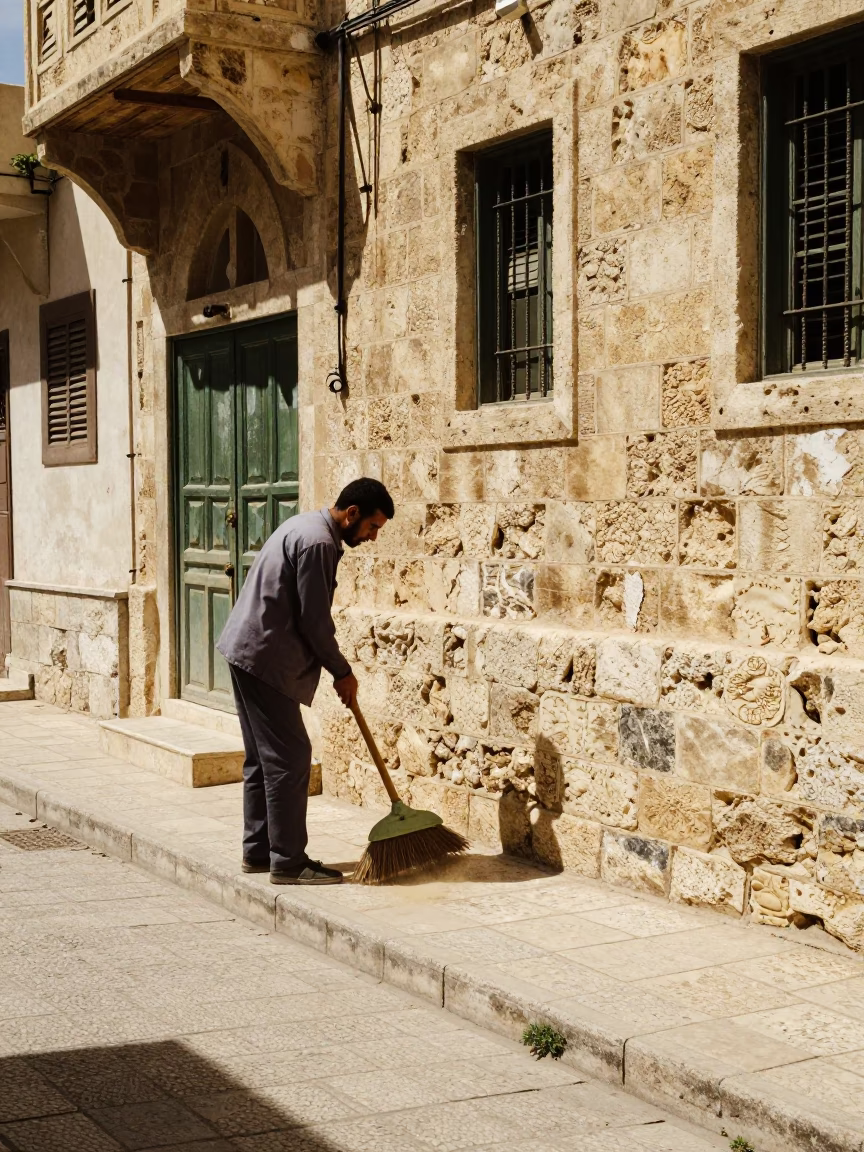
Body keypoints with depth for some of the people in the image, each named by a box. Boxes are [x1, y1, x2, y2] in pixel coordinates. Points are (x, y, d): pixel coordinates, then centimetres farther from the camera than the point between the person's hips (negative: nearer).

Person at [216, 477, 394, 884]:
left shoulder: (306, 526, 15)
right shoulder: (318, 543, -18)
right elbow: (314, 621, -18)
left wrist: (336, 668, 18)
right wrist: (342, 672, -4)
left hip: (246, 651, 11)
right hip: (264, 657, -11)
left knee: (262, 757, 15)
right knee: (289, 757, -7)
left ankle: (258, 851, 22)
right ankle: (288, 862, -2)